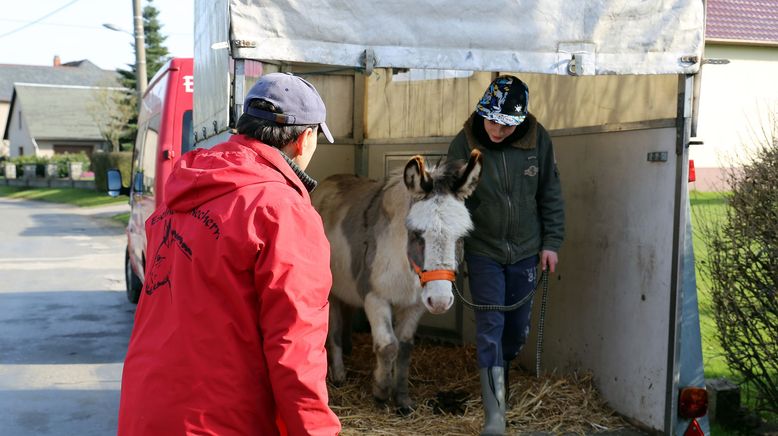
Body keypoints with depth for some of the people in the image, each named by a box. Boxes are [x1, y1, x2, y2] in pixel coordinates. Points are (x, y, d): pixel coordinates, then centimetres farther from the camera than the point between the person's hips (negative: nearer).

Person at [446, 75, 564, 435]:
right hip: (483, 253, -2)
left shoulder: (538, 140, -9)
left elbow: (551, 195, 1)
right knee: (490, 328, -4)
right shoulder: (463, 144, -14)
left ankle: (500, 376, 43)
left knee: (517, 328, 14)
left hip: (525, 251, 2)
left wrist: (551, 242, 0)